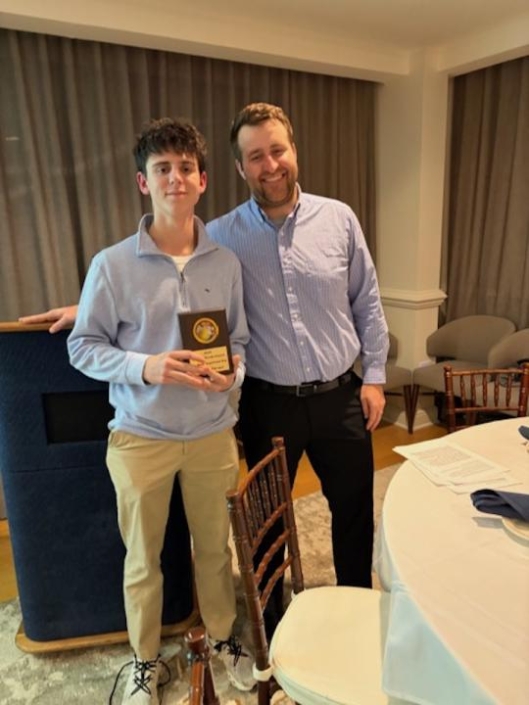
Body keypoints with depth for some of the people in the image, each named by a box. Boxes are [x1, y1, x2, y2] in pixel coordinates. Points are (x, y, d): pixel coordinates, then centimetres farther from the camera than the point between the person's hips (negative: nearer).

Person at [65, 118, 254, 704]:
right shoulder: (112, 264, -9)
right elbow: (83, 348, -5)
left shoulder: (226, 262, -1)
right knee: (142, 559, 17)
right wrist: (145, 367, -21)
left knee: (214, 547, 20)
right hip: (141, 436, -1)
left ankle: (223, 637, 47)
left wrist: (232, 371, -14)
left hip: (212, 433, 2)